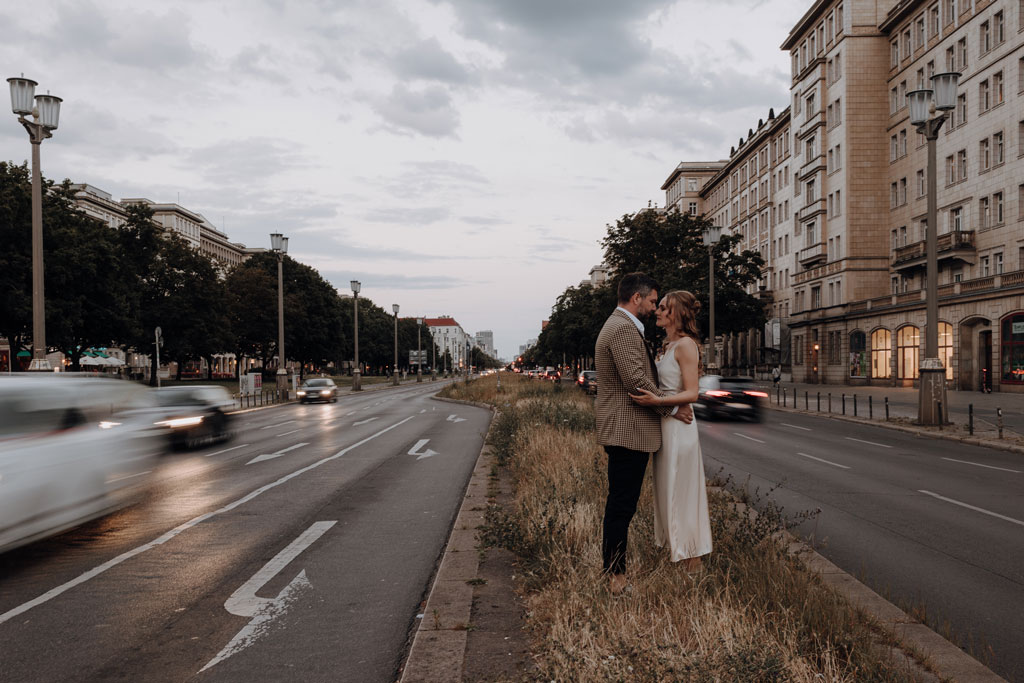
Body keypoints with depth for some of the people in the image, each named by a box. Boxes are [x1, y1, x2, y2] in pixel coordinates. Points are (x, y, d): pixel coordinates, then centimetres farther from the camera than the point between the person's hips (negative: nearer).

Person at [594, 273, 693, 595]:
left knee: (620, 505, 16)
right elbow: (636, 381, -22)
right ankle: (615, 577, 1)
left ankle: (614, 570, 24)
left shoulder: (616, 325, 19)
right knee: (621, 506, -5)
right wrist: (672, 408, -12)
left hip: (621, 430, 11)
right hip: (627, 431, -11)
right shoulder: (623, 329, -16)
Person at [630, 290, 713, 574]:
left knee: (681, 491, -1)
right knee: (667, 489, 15)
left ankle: (692, 560, 11)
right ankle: (675, 552, 26)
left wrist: (657, 401, -30)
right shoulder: (668, 345, 13)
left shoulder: (685, 345, -14)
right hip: (664, 425, 9)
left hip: (679, 425, -9)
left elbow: (691, 394, -20)